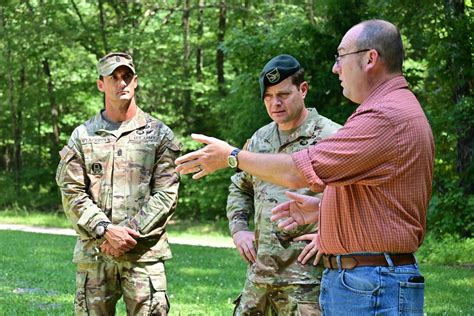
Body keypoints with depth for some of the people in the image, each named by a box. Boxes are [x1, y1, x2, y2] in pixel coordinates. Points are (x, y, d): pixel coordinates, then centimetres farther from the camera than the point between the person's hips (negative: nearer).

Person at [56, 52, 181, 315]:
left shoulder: (159, 134, 6)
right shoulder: (82, 136, 11)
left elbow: (166, 194, -1)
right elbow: (72, 193, 3)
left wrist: (131, 233, -12)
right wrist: (105, 230, -11)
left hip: (144, 253, -2)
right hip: (94, 253, 2)